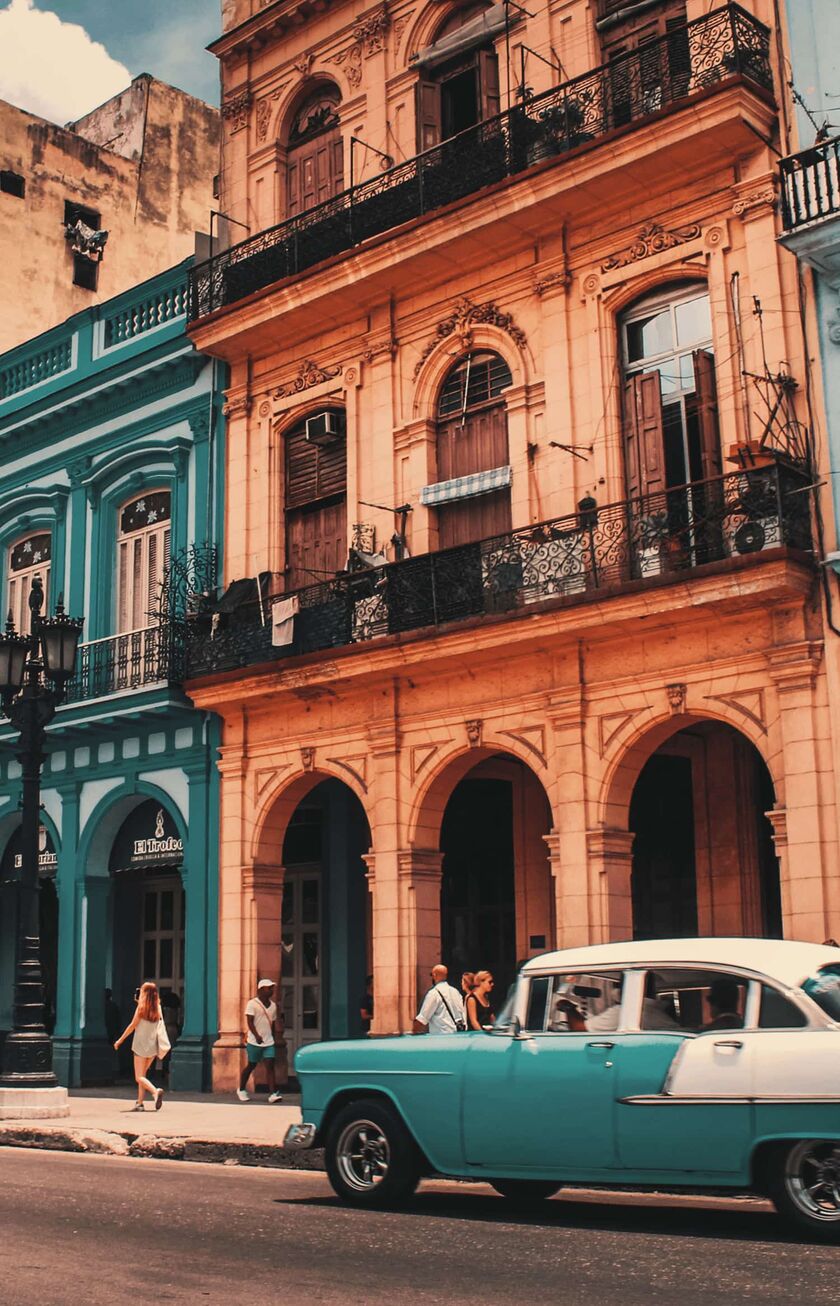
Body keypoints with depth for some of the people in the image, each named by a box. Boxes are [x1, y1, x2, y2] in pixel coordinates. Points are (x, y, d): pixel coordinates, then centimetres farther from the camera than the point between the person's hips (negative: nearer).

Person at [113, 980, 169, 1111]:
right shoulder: (157, 1008, 5)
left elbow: (133, 1025, -9)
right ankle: (139, 1103, 14)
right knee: (142, 1074, 18)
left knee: (139, 1077, -4)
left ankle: (156, 1092, -29)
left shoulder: (141, 1007, -8)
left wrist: (120, 1040, -2)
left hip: (141, 1046, -5)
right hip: (153, 1047, 5)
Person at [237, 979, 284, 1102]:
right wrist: (257, 1035, -28)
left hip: (269, 1042, 5)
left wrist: (275, 1038, 18)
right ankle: (241, 1090, 28)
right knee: (251, 1066, 7)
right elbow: (250, 1022, -15)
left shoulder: (273, 1005, 12)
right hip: (254, 1042, -4)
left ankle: (273, 1093, -15)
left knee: (270, 1066, -8)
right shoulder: (252, 1004, -8)